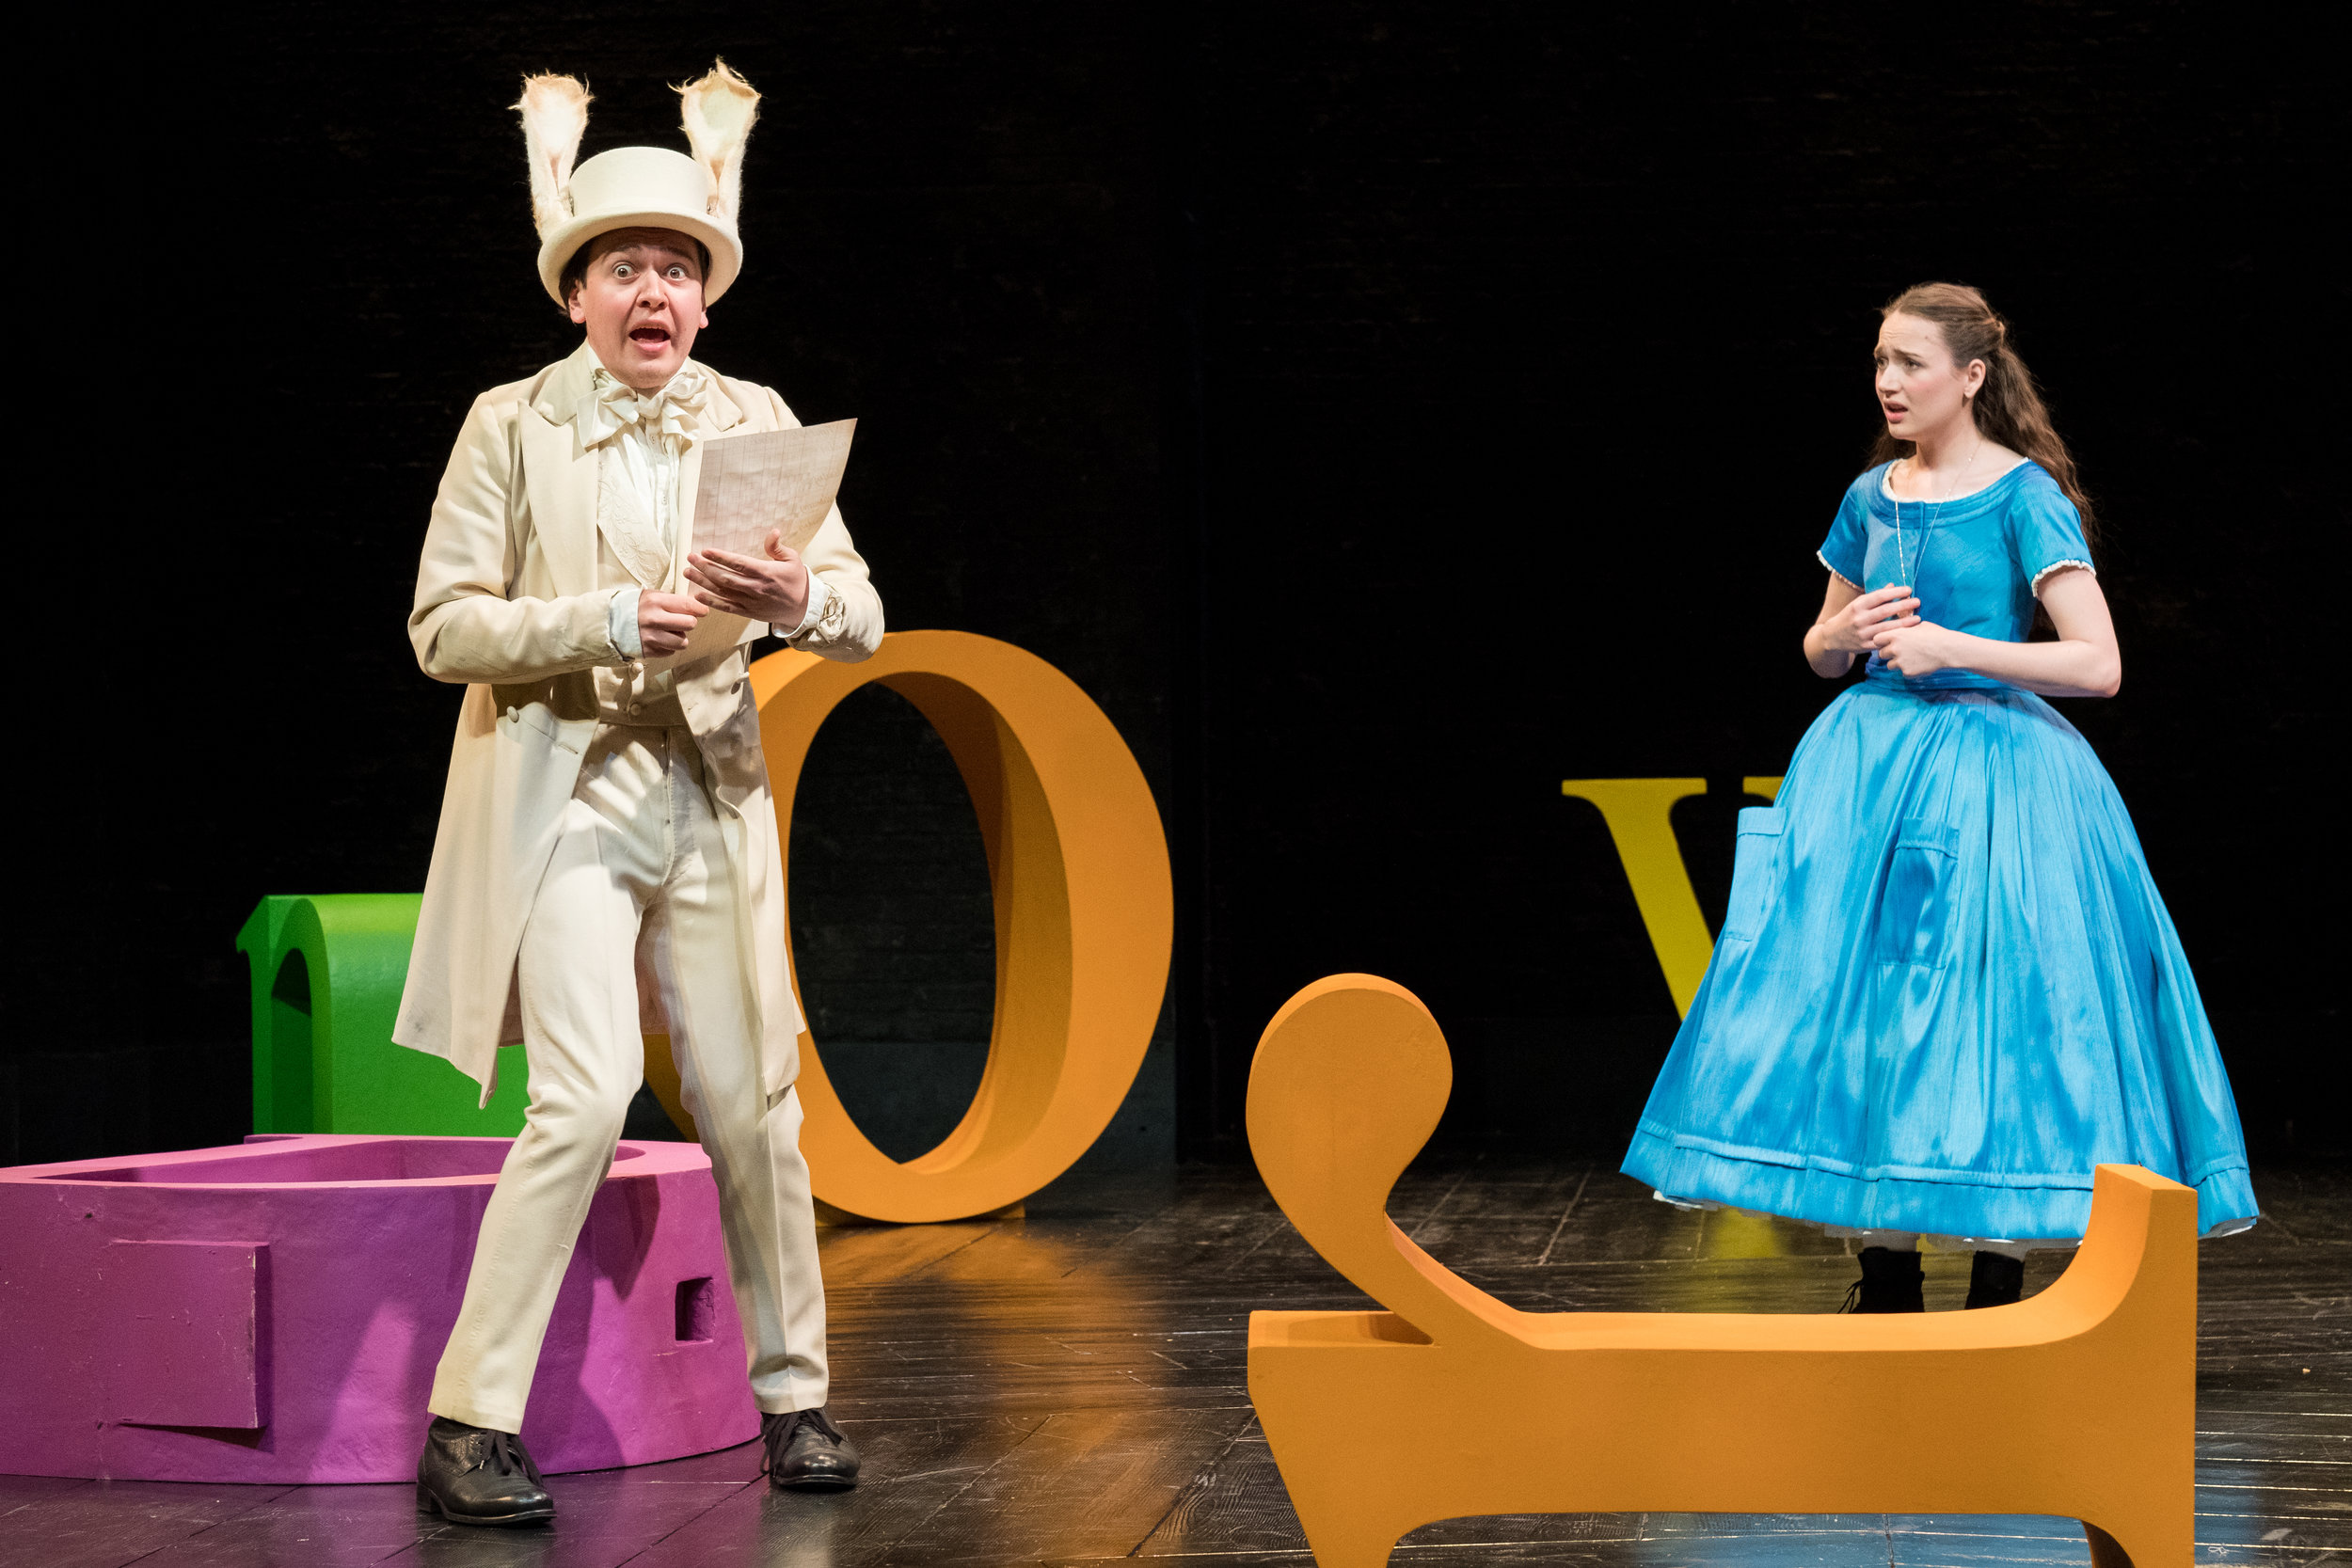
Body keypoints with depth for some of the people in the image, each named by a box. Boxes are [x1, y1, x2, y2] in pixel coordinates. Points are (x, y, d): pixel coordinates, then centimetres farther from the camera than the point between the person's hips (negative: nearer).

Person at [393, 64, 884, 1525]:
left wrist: (797, 598, -18)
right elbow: (445, 626, -6)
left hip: (711, 789, 4)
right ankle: (470, 1421, -11)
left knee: (753, 1105, 6)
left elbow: (865, 618, 5)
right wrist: (613, 620, -19)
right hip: (564, 788, -4)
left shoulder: (754, 422, 8)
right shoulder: (513, 424, 0)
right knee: (585, 1095, -18)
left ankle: (794, 1395, 22)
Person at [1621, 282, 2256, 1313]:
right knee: (1862, 999, 2)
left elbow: (2098, 666, -14)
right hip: (1870, 765, 6)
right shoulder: (1872, 496, 11)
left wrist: (1950, 648, -15)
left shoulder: (2024, 496, -7)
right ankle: (1885, 1286, 12)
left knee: (1983, 1017, -6)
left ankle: (1997, 1299, 4)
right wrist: (1844, 633, -2)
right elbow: (1819, 655, 21)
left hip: (1991, 770, -6)